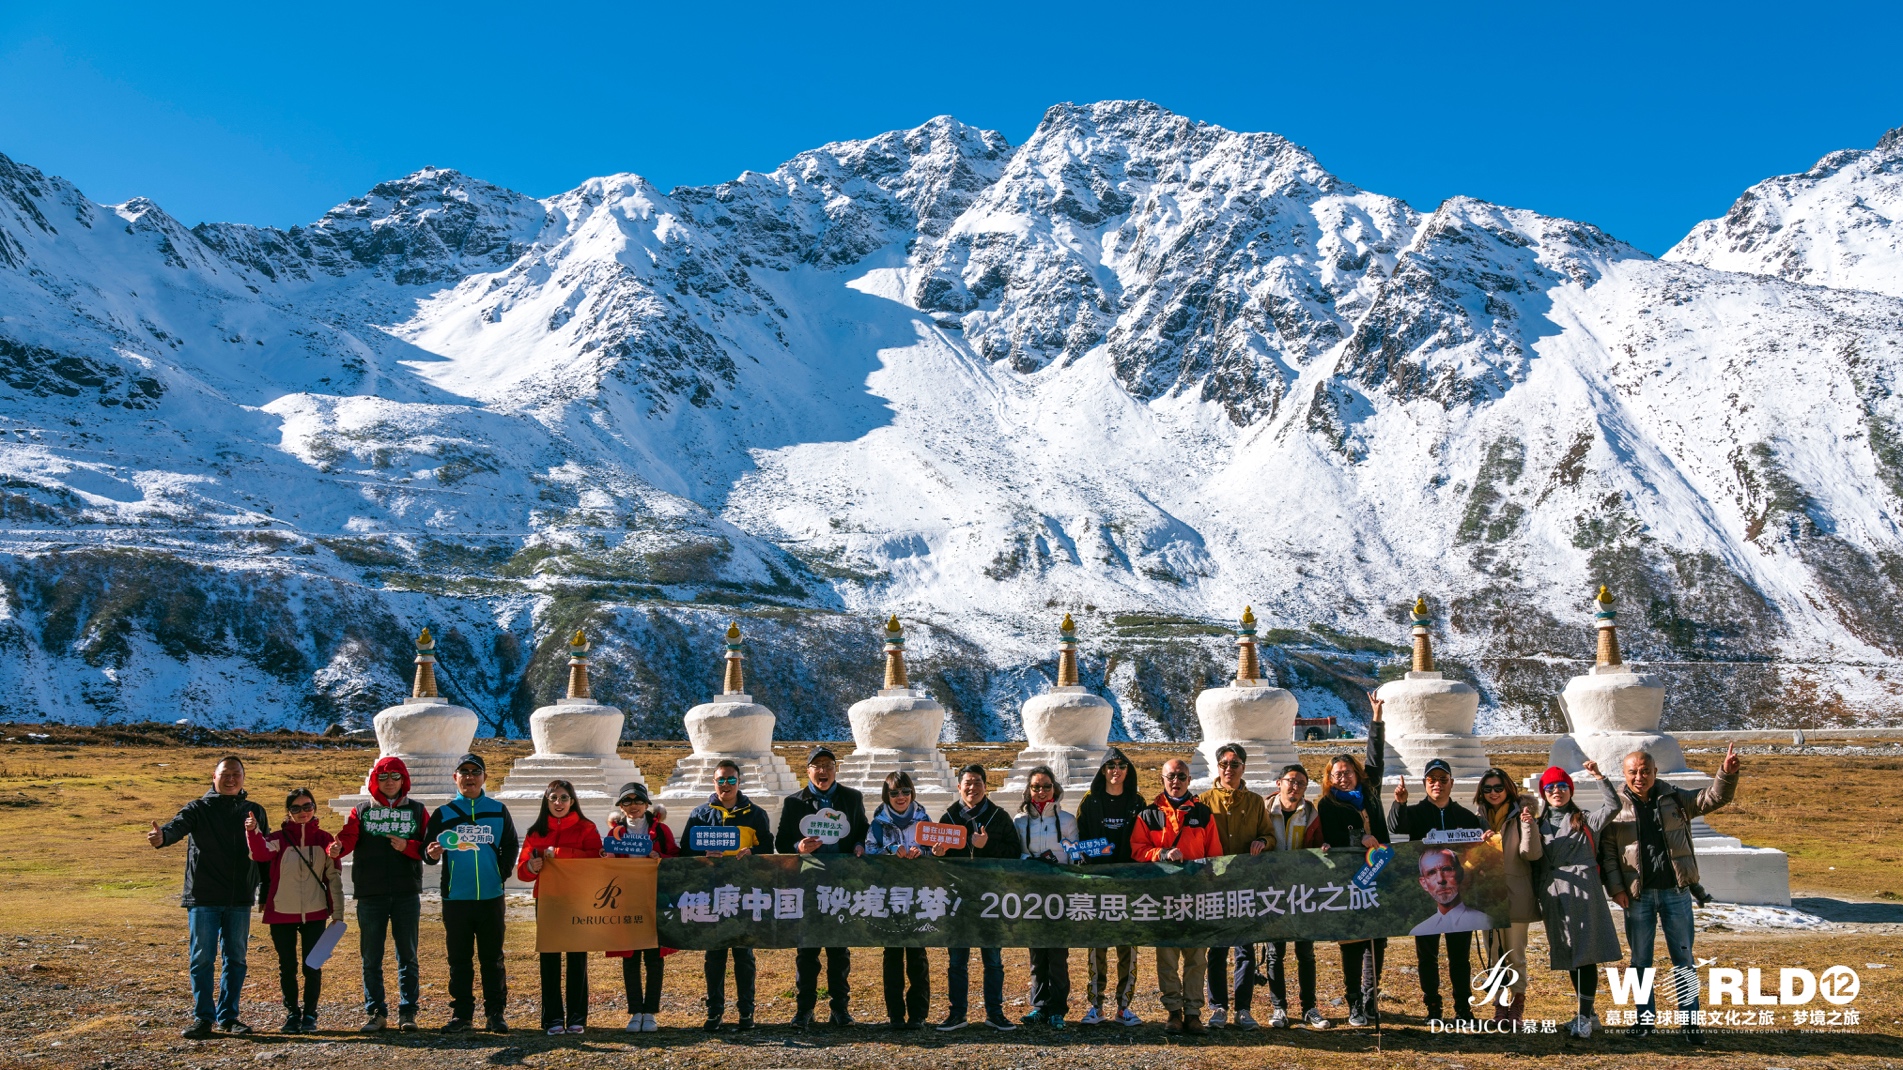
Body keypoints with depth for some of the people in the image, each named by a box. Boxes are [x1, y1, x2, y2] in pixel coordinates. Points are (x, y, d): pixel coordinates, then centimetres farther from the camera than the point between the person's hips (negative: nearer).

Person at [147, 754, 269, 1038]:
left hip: (240, 900, 3)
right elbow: (178, 826, -20)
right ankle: (203, 1018, 10)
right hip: (203, 898, -3)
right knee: (202, 959, 0)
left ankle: (228, 1016, 18)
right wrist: (162, 836, -41)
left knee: (235, 959, 8)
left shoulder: (255, 812, 11)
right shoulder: (198, 808, 1)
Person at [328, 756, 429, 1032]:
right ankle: (375, 1012, 13)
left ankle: (408, 1012, 11)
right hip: (370, 894, 1)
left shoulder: (418, 811, 9)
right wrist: (336, 848, -32)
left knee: (407, 956, 4)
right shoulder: (361, 811, 8)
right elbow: (348, 836, -10)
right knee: (371, 957, 5)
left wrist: (407, 847, -15)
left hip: (407, 893, 0)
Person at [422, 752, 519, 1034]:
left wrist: (502, 873, -1)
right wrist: (432, 854, -21)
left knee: (492, 957, 4)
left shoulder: (498, 811, 7)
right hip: (455, 897, 0)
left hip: (491, 897, 0)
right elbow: (427, 850, 1)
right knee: (459, 959, 5)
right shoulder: (443, 813, 5)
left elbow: (510, 846, 12)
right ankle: (460, 1013, 12)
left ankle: (495, 1013, 10)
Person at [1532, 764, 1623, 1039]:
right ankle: (1587, 1013, 21)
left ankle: (1584, 1017, -9)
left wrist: (1599, 777, -12)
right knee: (1569, 957, 10)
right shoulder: (1540, 825, 16)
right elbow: (1535, 861, 12)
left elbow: (1613, 805, -7)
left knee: (1586, 956, -9)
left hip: (1583, 892, -4)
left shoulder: (1585, 821, 6)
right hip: (1554, 897, 4)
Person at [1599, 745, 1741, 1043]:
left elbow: (1713, 798, 0)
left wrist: (1727, 774, -19)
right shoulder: (1617, 806, 0)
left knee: (1683, 957, 4)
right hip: (1637, 895, -1)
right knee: (1641, 959, 8)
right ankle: (1646, 1016, 20)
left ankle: (1690, 1020, 10)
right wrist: (1615, 887, -9)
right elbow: (1607, 850, -1)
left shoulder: (1674, 799, 5)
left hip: (1676, 892, 1)